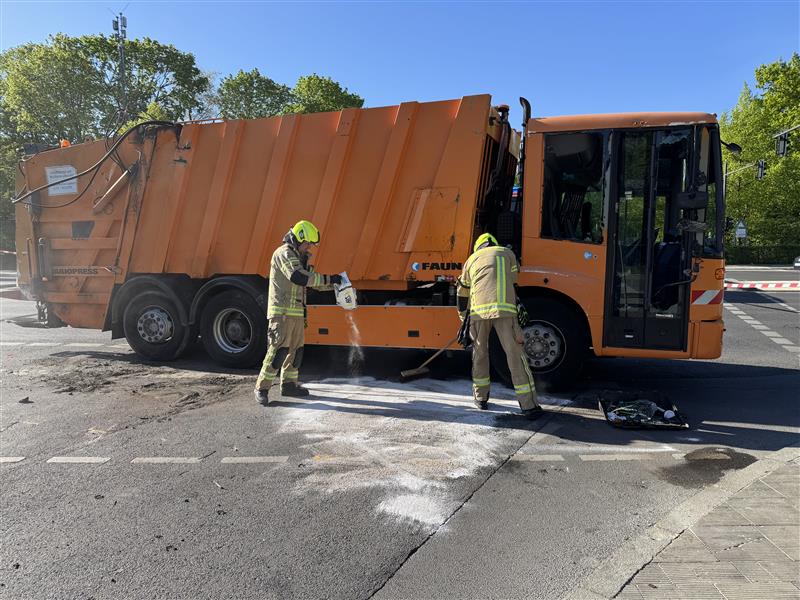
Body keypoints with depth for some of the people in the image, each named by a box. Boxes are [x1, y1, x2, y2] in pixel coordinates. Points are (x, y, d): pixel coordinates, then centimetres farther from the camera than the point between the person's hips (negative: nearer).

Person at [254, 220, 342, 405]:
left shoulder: (300, 257, 19)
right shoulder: (284, 254, -12)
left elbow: (310, 279, 24)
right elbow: (299, 277, -25)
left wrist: (333, 284, 10)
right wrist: (328, 279, -22)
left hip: (297, 312, 10)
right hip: (283, 312, -10)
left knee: (296, 349, 14)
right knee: (279, 350, -11)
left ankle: (289, 384, 25)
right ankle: (262, 388, -3)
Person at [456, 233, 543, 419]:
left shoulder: (471, 259, 25)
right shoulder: (507, 253, 22)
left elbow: (463, 292, 30)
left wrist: (462, 315, 43)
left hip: (478, 310, 2)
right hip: (504, 309, -2)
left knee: (480, 353, 18)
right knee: (515, 355, 1)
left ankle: (480, 397, 28)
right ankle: (529, 405, 3)